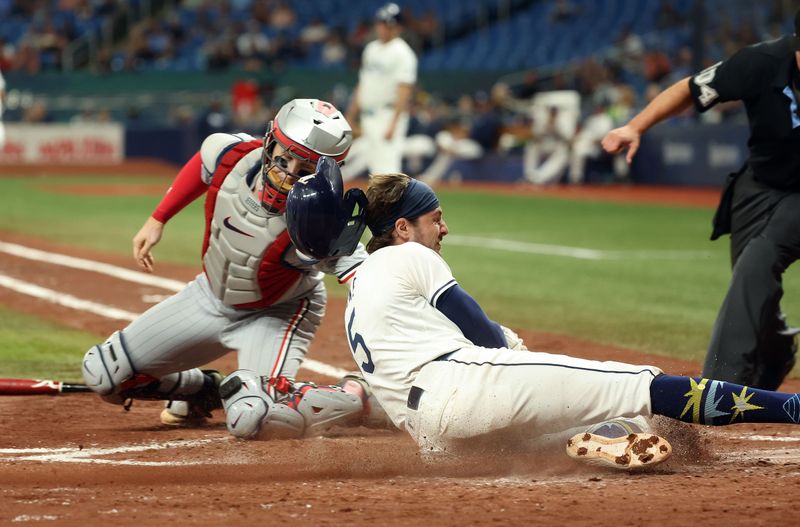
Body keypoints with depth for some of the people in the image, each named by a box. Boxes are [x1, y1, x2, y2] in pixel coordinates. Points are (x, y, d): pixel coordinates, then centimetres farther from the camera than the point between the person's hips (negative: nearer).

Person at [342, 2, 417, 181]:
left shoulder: (402, 53, -9)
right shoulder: (371, 49, 17)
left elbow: (404, 91, -17)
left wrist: (393, 124, -25)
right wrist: (350, 118, 21)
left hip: (388, 117, -9)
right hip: (368, 119, 9)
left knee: (387, 169, -15)